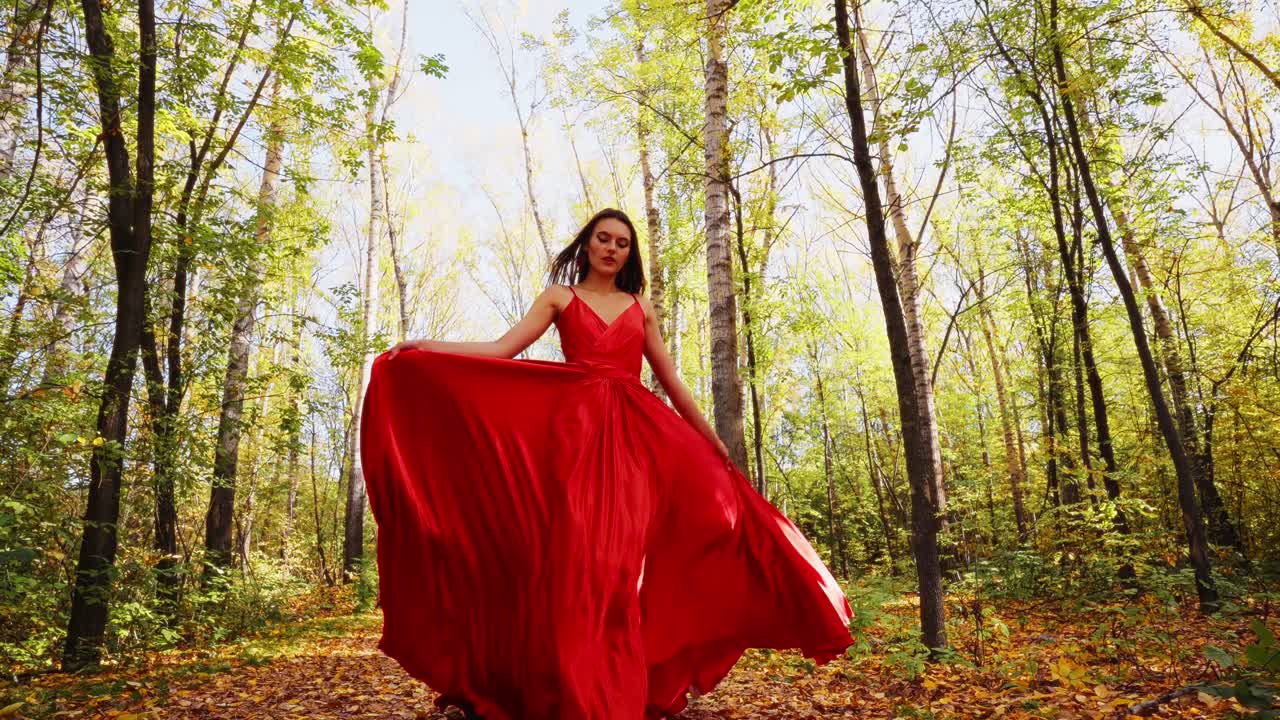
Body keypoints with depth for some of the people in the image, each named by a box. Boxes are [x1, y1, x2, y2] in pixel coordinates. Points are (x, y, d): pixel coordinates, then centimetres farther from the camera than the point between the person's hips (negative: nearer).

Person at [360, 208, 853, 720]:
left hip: (638, 431, 2)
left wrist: (712, 441, 20)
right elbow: (503, 350, 1)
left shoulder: (641, 306, 19)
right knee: (579, 557, -9)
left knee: (626, 558, -5)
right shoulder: (558, 297, 13)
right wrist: (426, 348, -10)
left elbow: (671, 379, 20)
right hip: (579, 430, -2)